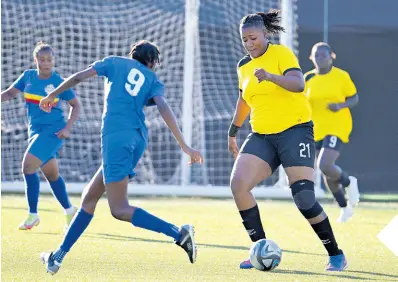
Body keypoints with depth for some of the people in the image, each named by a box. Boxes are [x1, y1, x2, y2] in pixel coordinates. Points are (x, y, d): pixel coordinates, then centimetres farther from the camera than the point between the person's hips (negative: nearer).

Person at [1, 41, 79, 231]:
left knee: (28, 166, -17)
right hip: (35, 131, 6)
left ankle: (33, 215, -7)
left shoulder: (59, 82, -10)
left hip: (52, 131, -6)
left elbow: (75, 105, 0)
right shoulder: (28, 76, 1)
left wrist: (67, 128, -10)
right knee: (51, 174, 13)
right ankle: (69, 210, 30)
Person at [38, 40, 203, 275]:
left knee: (120, 209, -12)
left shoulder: (115, 62, 14)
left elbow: (79, 77, 11)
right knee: (90, 197, 14)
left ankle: (178, 233, -27)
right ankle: (59, 255, 14)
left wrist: (52, 95, 27)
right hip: (138, 140, 6)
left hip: (116, 136, -5)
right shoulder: (153, 80, 15)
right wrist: (184, 145, -9)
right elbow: (164, 109, -1)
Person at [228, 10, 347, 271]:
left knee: (304, 199, -14)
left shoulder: (281, 54, -7)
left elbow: (298, 84, -25)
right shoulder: (244, 66, 13)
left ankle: (336, 255, 5)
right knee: (238, 183, -17)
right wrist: (233, 132, 31)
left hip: (294, 130, -6)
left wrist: (271, 76, -41)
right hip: (261, 136, 6)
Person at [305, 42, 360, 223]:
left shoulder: (341, 76, -7)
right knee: (327, 174, 9)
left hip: (337, 128, -5)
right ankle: (345, 208, 28)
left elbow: (354, 99, 0)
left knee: (325, 166, -23)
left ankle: (349, 182, 8)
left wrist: (341, 105, -19)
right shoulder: (309, 78, 4)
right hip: (318, 130, 5)